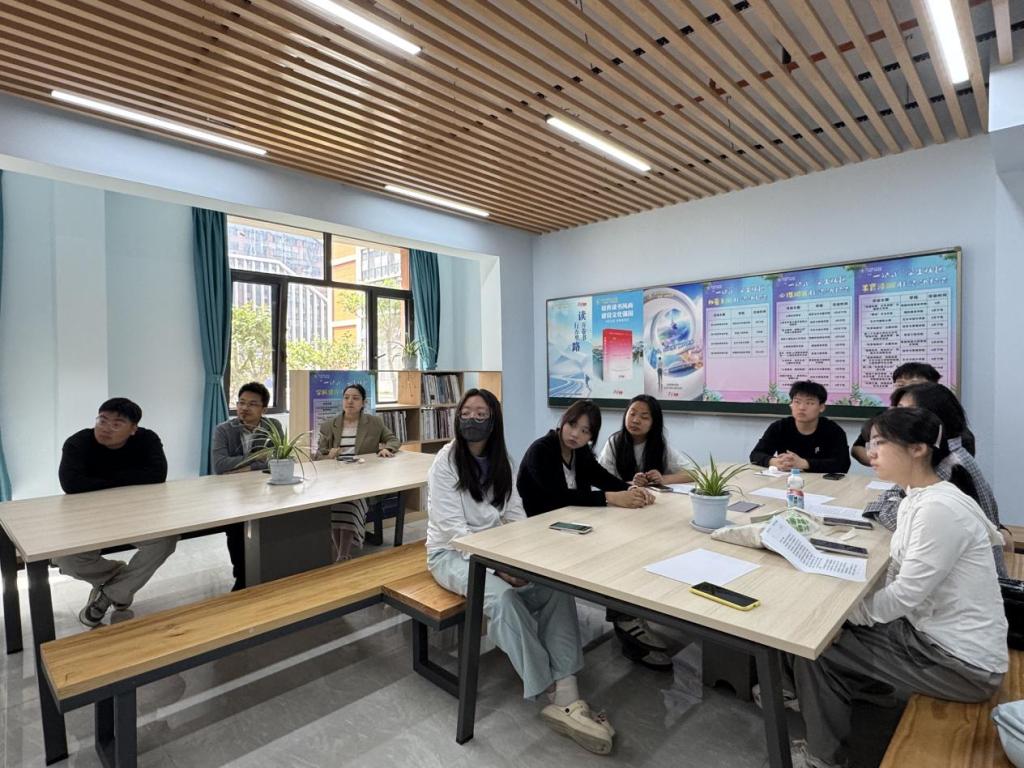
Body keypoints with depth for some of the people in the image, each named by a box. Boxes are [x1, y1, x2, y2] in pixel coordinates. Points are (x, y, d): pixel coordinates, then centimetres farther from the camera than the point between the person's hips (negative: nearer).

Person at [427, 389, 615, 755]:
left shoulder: (501, 461, 5)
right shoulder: (445, 462, -13)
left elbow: (515, 515, 5)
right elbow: (454, 528, -18)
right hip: (452, 553, -5)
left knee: (556, 585, -21)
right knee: (502, 597, -33)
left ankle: (566, 693, -24)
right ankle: (557, 695, -22)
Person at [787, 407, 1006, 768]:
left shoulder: (939, 508, -26)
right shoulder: (917, 499, 3)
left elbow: (904, 597, -22)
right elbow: (902, 582, 8)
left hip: (962, 662, -8)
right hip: (931, 632, 8)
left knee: (815, 646, -6)